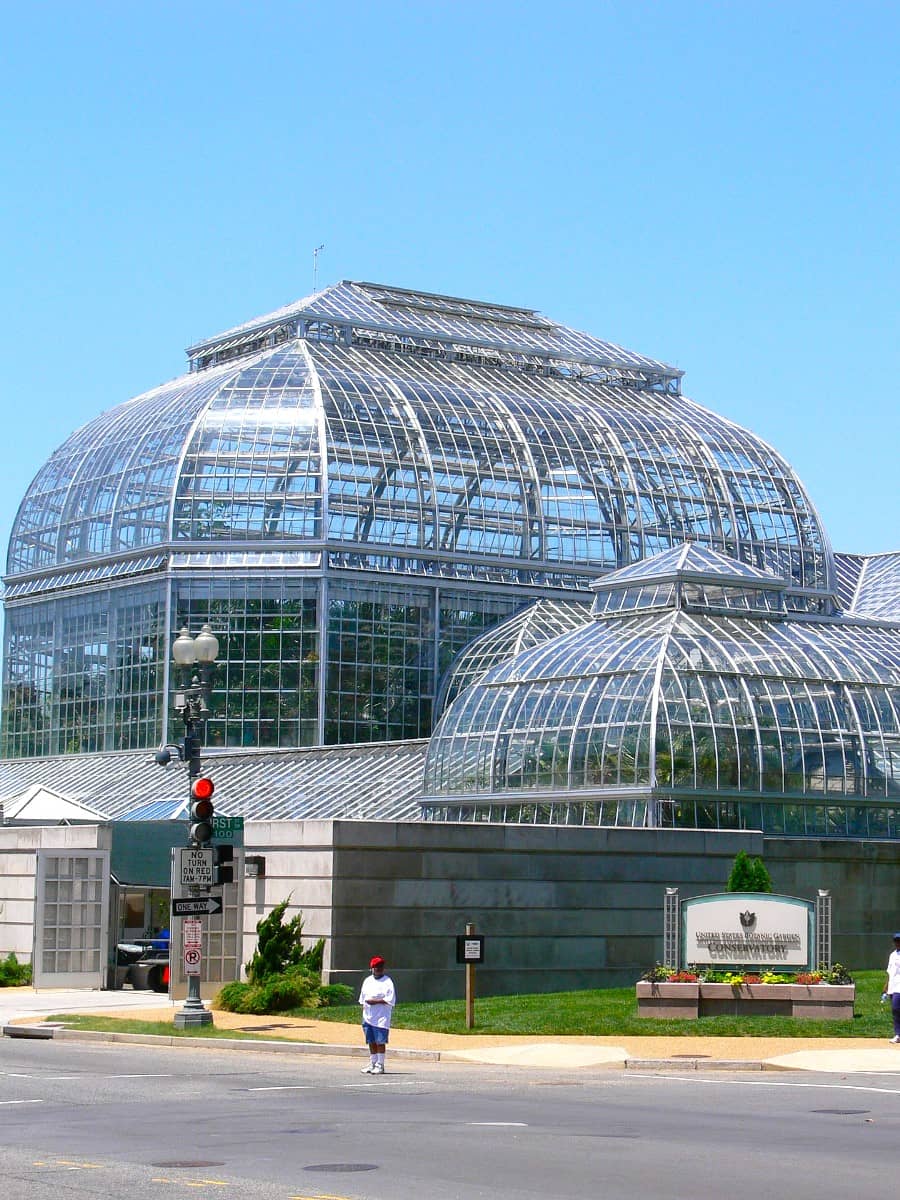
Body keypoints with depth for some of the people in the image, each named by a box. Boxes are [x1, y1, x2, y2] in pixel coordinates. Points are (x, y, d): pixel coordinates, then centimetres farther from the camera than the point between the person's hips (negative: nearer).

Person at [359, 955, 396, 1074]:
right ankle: (372, 1064, 17)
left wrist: (375, 1001, -15)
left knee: (380, 1041, -6)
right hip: (368, 1017, 6)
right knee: (371, 1041, 9)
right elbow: (363, 997, 22)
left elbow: (390, 1000, -12)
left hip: (381, 1017, -6)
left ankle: (380, 1065, -2)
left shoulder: (387, 982, -5)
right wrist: (363, 1008, 13)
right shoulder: (367, 981, 15)